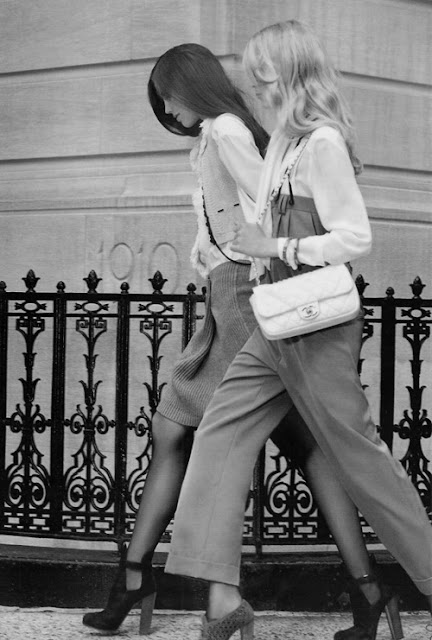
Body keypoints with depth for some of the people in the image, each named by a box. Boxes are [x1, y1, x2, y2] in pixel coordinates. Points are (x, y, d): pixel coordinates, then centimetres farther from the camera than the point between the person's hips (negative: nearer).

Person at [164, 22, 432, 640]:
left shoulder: (322, 142, -16)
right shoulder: (285, 139, 10)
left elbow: (356, 237, -19)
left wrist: (275, 246, -18)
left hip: (317, 328, -9)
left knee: (358, 455, -1)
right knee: (220, 436, 1)